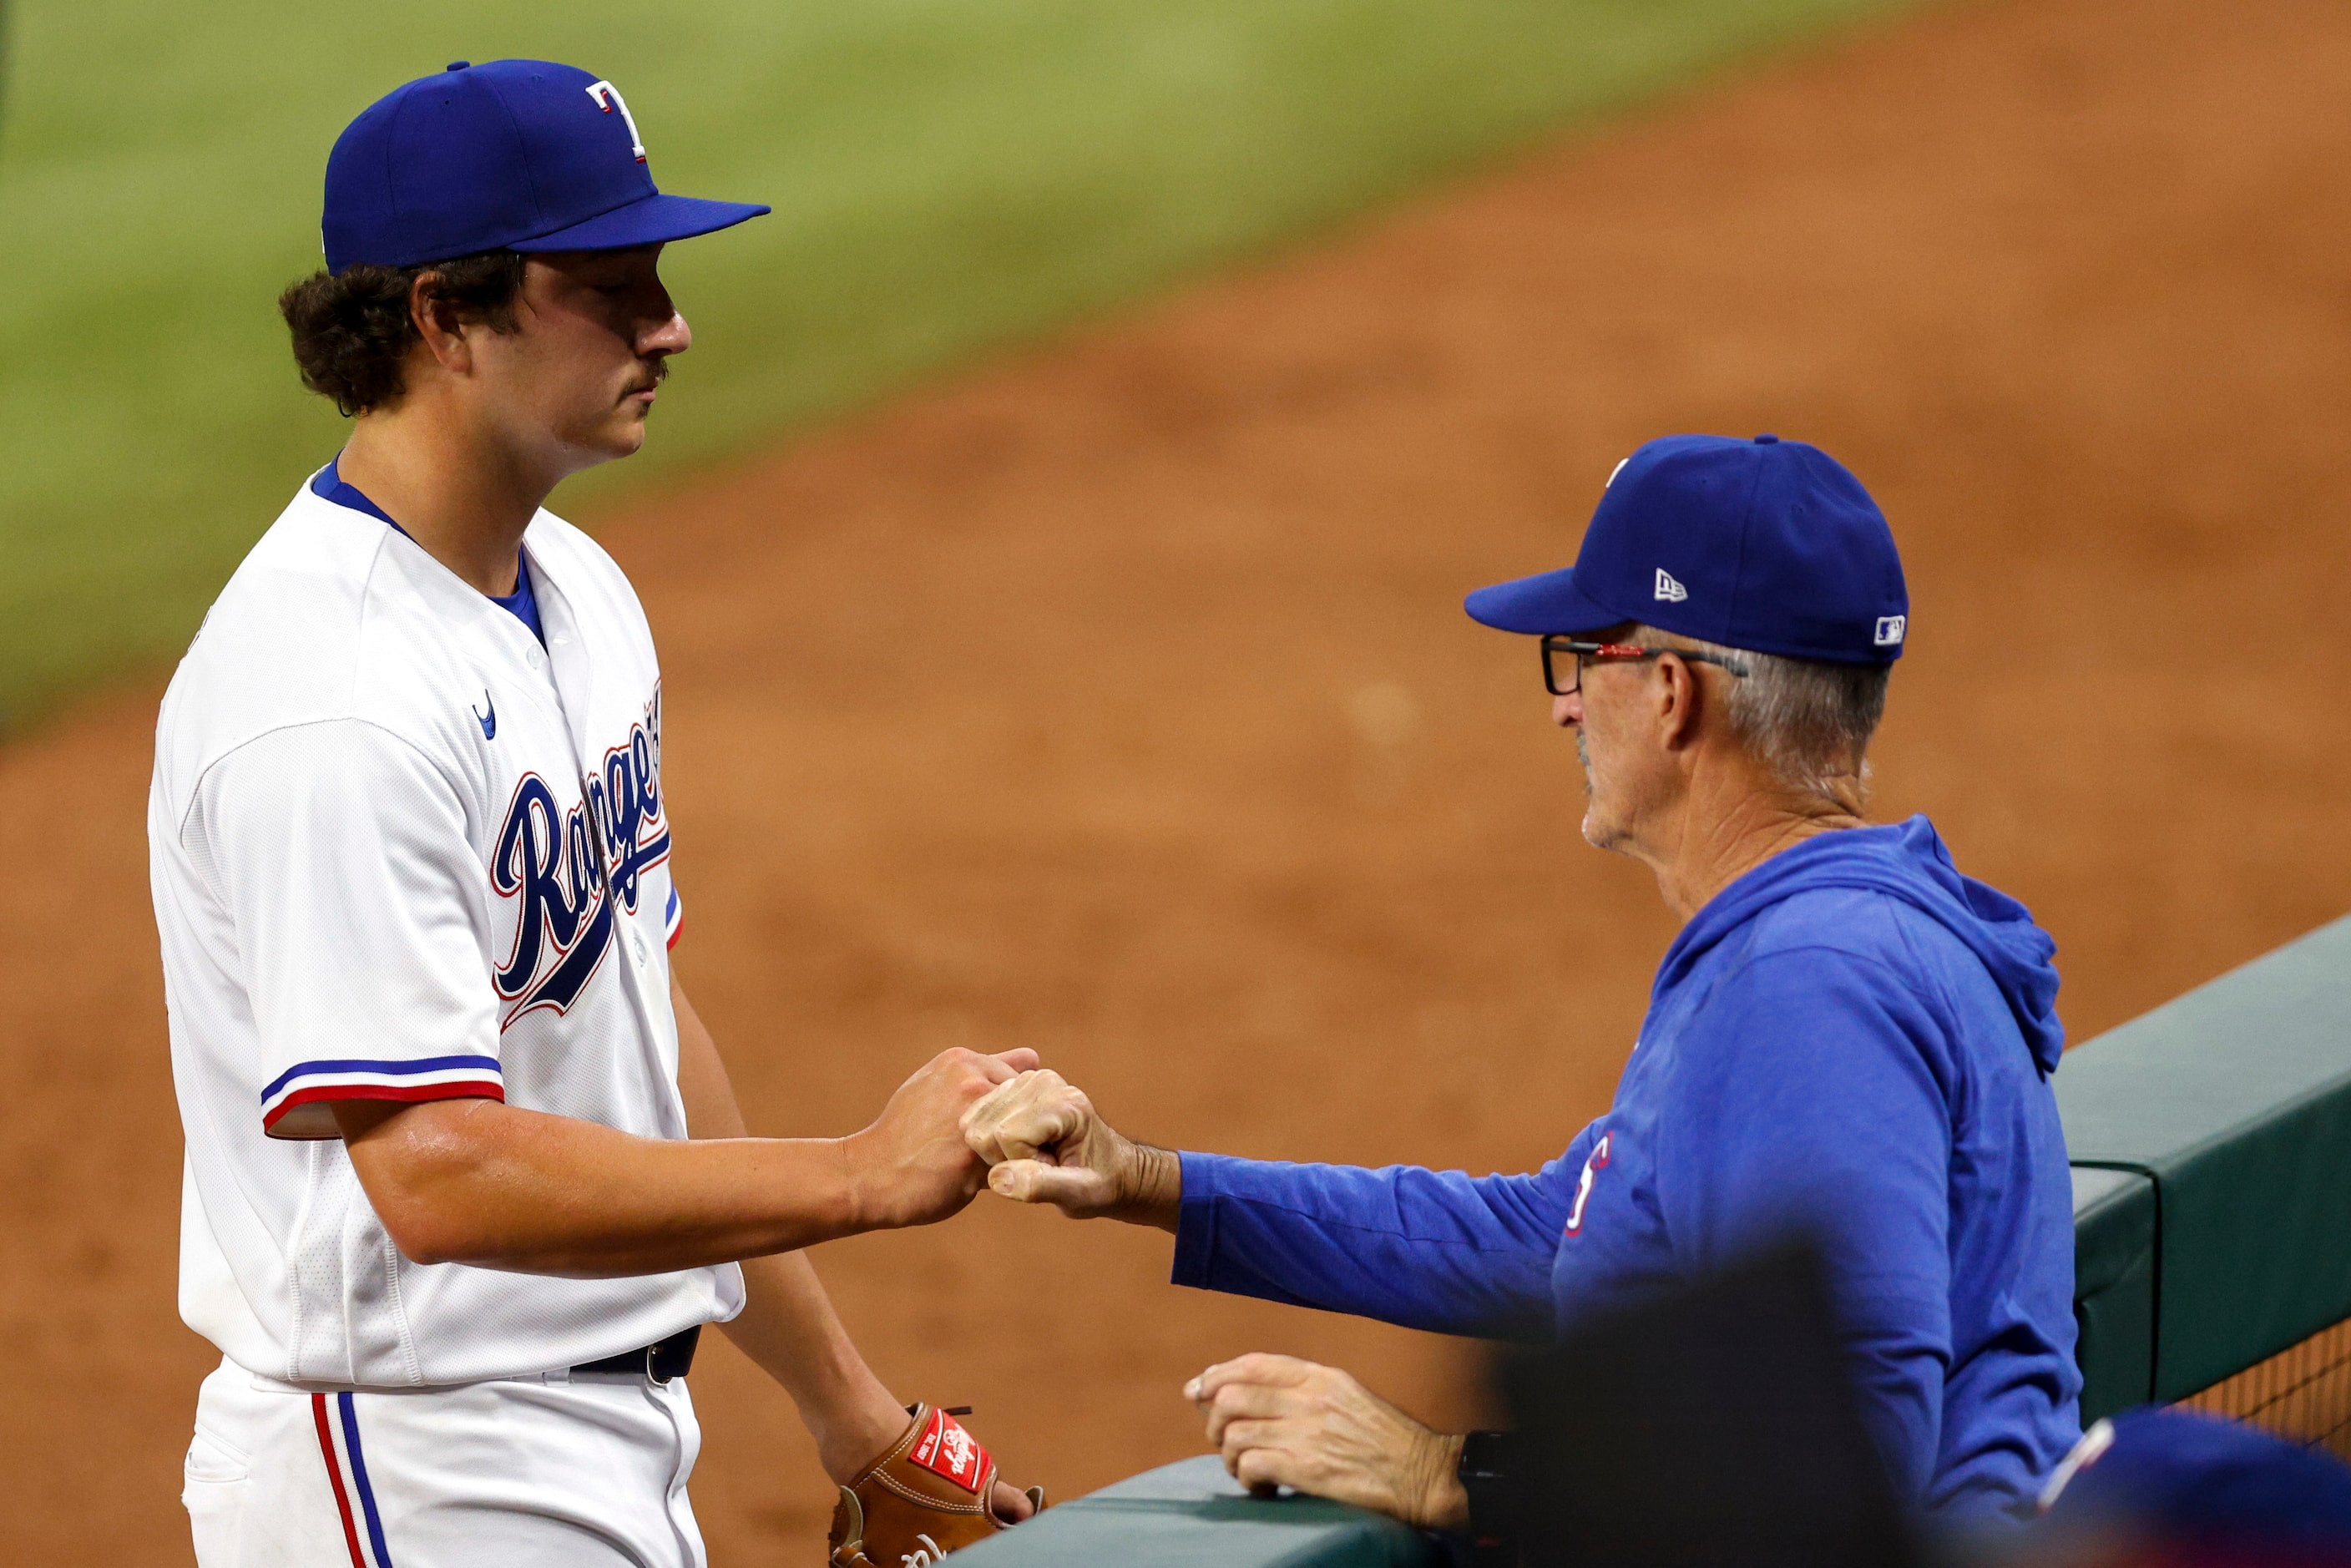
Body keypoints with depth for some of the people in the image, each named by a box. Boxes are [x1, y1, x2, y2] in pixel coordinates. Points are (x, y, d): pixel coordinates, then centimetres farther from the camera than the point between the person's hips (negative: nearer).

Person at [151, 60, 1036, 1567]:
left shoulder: (578, 593, 9)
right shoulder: (334, 703, -23)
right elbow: (438, 1174, -28)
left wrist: (853, 1414, 16)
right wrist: (862, 1175, -26)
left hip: (616, 1442, 9)